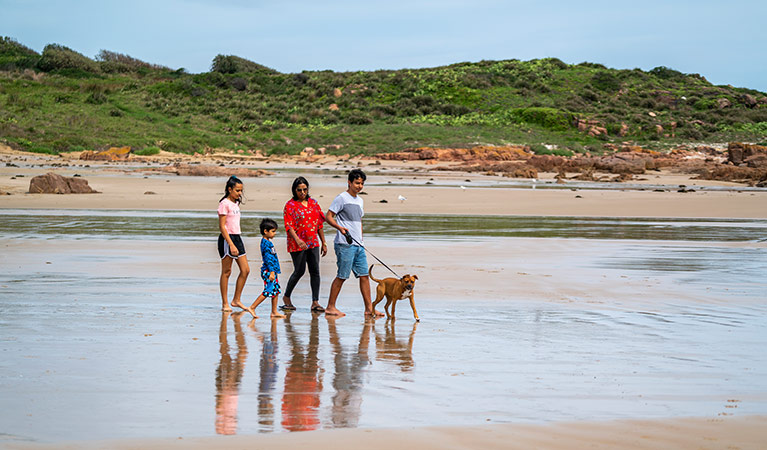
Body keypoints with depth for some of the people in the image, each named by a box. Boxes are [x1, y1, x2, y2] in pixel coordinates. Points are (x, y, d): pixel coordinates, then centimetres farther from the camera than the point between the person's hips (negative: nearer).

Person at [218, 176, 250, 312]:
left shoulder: (235, 203, 14)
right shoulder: (224, 204, -12)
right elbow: (222, 226, -16)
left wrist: (235, 243, 18)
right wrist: (231, 245, -22)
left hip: (237, 238, 8)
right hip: (227, 239, -8)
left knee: (245, 270, 4)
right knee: (226, 272, -2)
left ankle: (236, 300, 13)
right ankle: (224, 304, 4)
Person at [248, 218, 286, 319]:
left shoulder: (268, 242, 16)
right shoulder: (265, 243, -15)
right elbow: (268, 258, -20)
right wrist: (271, 272, -23)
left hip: (272, 271, 10)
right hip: (268, 271, -10)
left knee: (276, 291, 9)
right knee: (268, 291, -11)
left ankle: (274, 312, 12)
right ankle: (252, 307, -8)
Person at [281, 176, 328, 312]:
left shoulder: (313, 203, 11)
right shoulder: (290, 205, -4)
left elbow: (319, 224, 15)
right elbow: (289, 226, -12)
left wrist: (323, 243, 14)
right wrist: (298, 240, -27)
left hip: (313, 242, 5)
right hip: (297, 244, -5)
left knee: (315, 271, -1)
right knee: (299, 271, -2)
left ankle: (315, 302, 0)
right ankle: (286, 297, 19)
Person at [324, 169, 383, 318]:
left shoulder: (360, 201, 19)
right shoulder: (342, 198, -6)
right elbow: (328, 216, -9)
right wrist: (340, 227, -24)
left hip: (358, 245, 8)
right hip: (345, 244, -8)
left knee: (364, 275, 5)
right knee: (342, 276, -5)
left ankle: (369, 308, 7)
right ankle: (330, 307, 3)